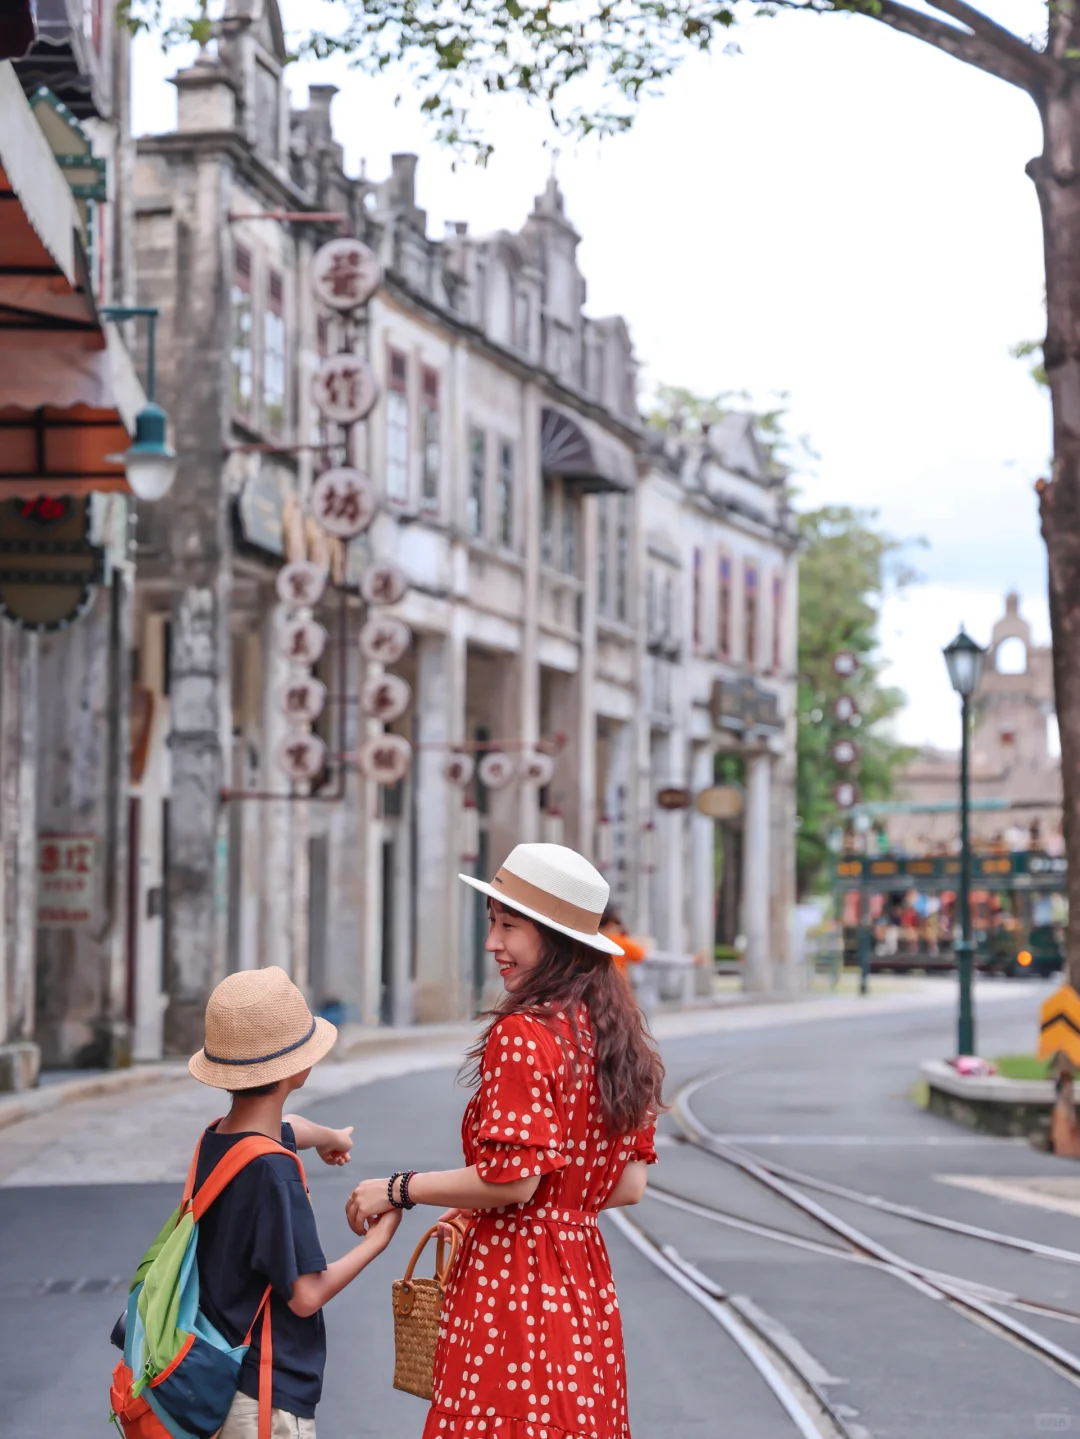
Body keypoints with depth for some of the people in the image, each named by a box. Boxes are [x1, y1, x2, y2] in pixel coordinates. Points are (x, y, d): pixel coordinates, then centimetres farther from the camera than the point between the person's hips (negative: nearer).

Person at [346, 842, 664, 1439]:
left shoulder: (523, 1033, -15)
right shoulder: (611, 1033, 10)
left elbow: (513, 1180, -19)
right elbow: (629, 1184, 12)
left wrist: (398, 1190, -6)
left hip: (514, 1276, -8)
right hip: (586, 1279, 8)